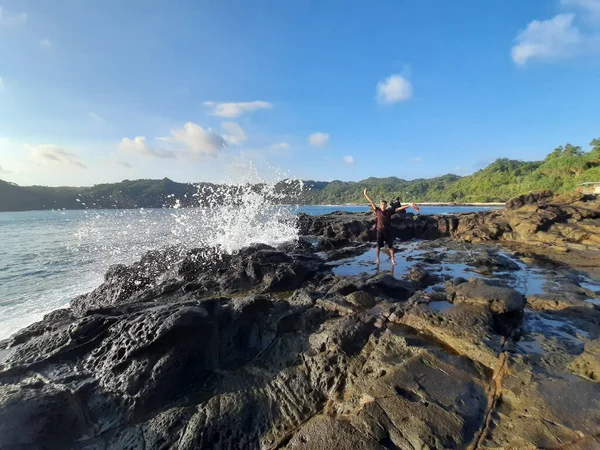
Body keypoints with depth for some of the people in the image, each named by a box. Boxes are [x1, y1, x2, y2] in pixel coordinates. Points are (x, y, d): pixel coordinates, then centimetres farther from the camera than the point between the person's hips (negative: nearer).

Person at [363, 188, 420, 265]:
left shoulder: (390, 211, -3)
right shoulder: (378, 211, -2)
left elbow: (399, 208, -7)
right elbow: (372, 203, -1)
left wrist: (410, 205, -14)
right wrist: (366, 195, -1)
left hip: (388, 231, 0)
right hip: (380, 231, 0)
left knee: (390, 246, 7)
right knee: (378, 246, 9)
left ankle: (393, 259, 20)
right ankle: (377, 259, 25)